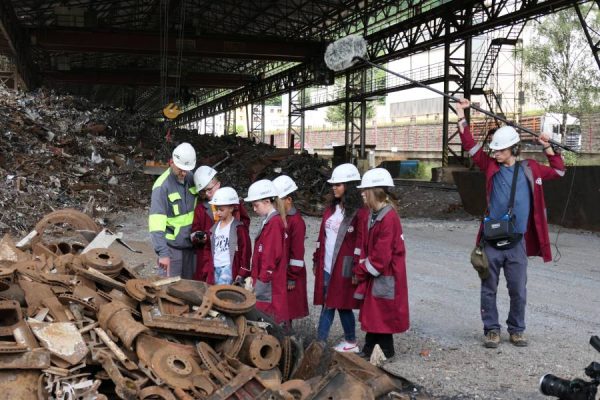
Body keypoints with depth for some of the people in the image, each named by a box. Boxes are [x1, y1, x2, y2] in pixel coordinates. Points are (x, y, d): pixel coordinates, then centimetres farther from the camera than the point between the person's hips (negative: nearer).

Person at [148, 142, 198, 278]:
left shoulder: (191, 178, 1)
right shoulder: (162, 185, -19)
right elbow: (156, 222, -25)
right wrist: (162, 253, -32)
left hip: (190, 243, 6)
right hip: (172, 246, -6)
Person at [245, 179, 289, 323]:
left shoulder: (274, 222, -15)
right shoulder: (270, 221, 14)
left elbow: (271, 257, -19)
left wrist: (261, 281, -17)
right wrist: (254, 277, 15)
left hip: (269, 285, -9)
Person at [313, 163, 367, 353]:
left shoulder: (359, 214, -11)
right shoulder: (331, 209, 12)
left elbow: (360, 243, -13)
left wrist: (356, 268, -15)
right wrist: (317, 260, 14)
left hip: (343, 269, -7)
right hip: (326, 266, 7)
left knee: (343, 305, 3)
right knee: (327, 304, 10)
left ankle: (351, 342, 21)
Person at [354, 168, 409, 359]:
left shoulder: (389, 218, -21)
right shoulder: (374, 215, 9)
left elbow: (381, 256, -22)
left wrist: (362, 270, -12)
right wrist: (363, 268, 4)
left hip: (386, 275, -9)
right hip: (374, 274, 9)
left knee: (382, 314, 2)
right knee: (372, 313, 15)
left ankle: (385, 352, 14)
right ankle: (370, 350, 25)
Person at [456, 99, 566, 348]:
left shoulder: (530, 169, 7)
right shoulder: (491, 166, 2)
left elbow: (559, 171, 21)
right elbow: (470, 145, -3)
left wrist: (548, 148, 12)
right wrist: (461, 116, -8)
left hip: (517, 243, 1)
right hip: (491, 243, -1)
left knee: (518, 291, 8)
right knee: (489, 289, 6)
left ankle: (516, 330, 24)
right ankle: (491, 329, 19)